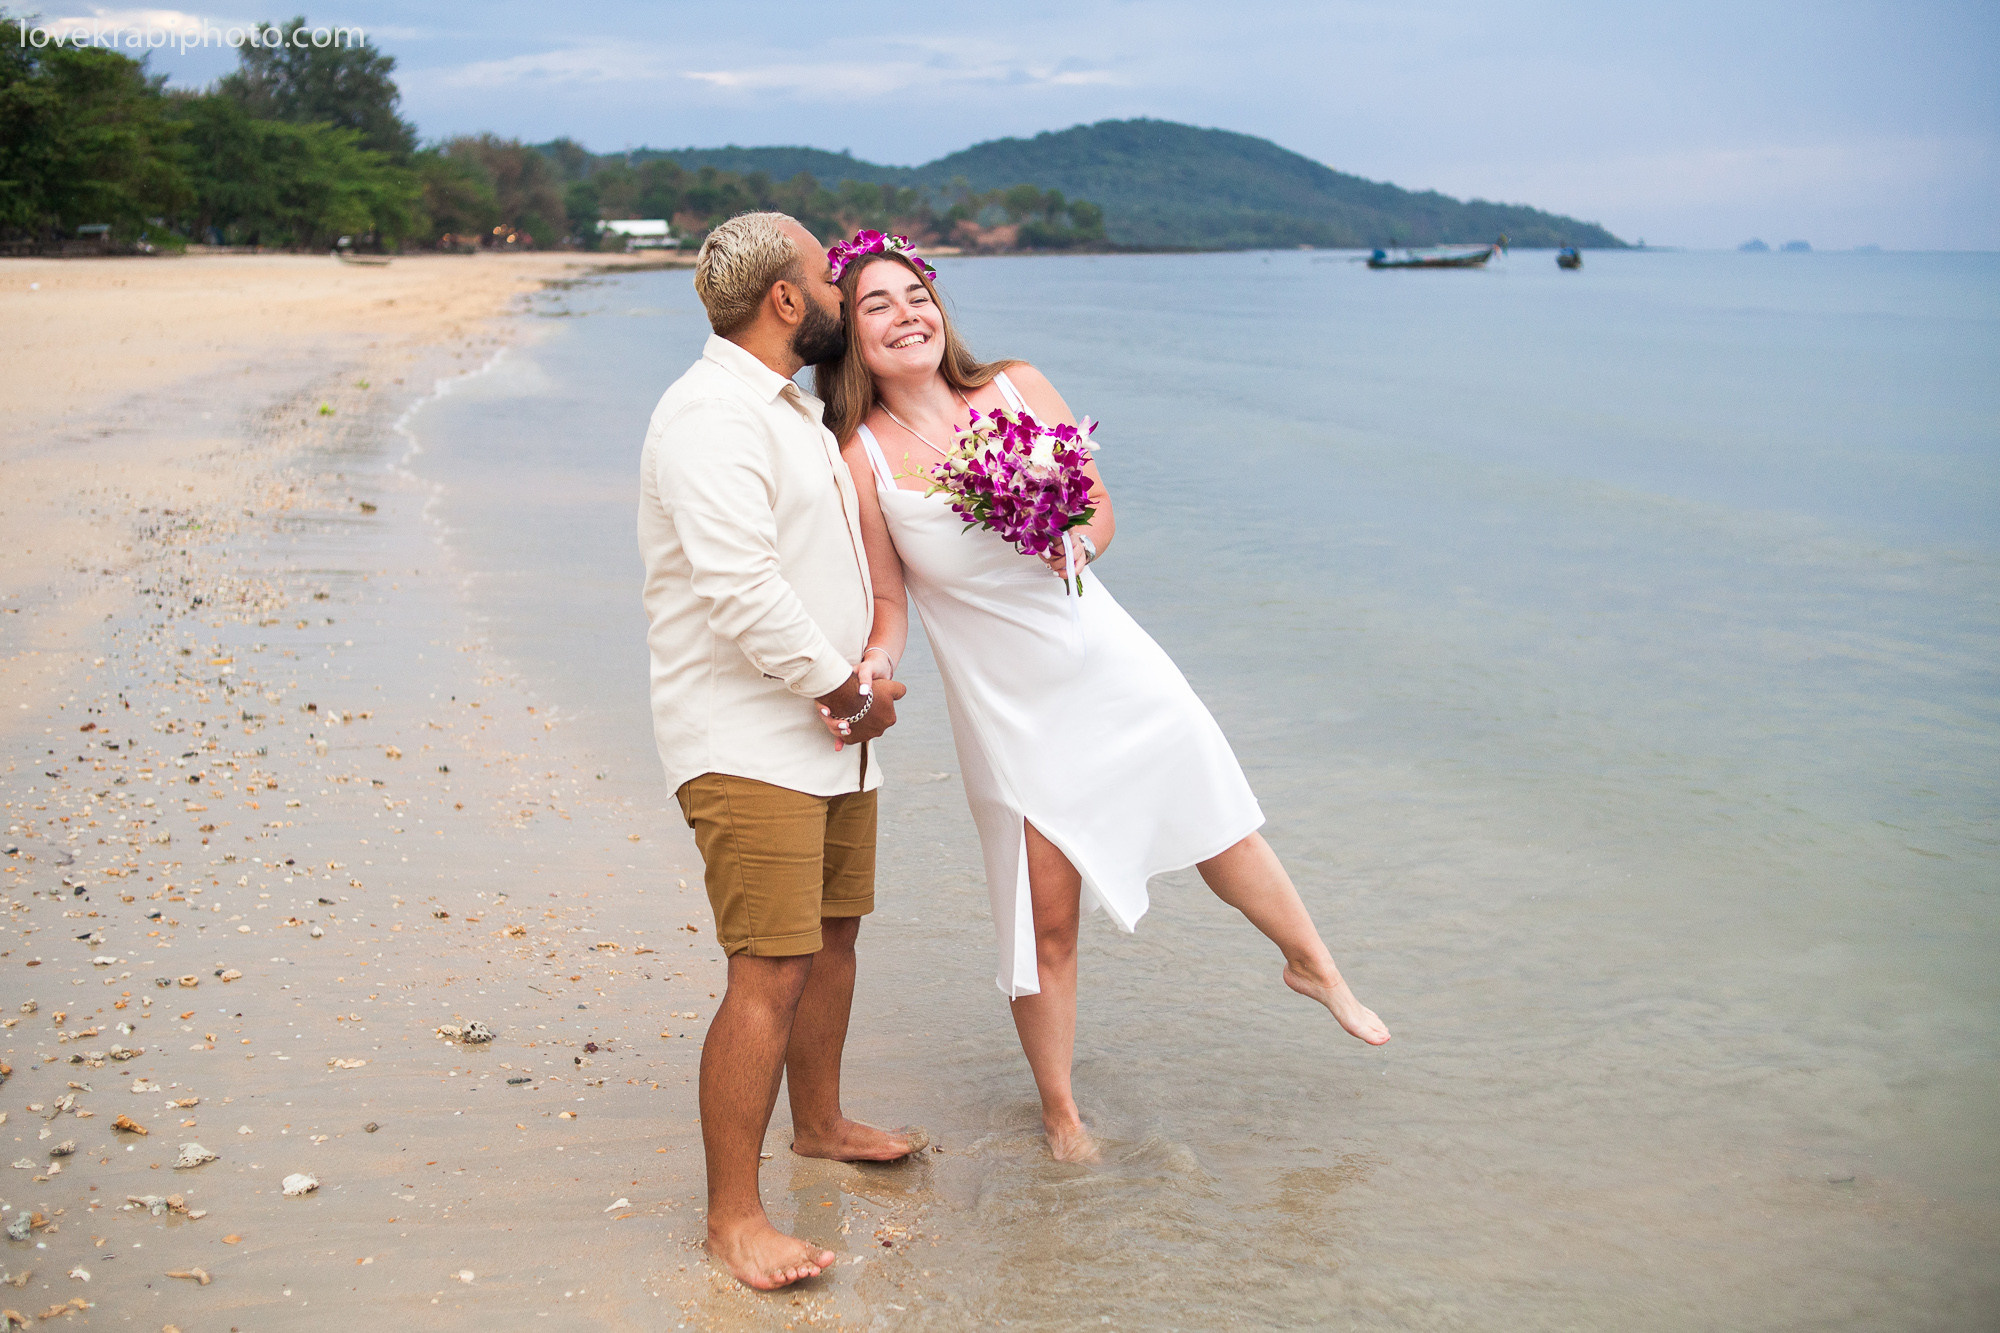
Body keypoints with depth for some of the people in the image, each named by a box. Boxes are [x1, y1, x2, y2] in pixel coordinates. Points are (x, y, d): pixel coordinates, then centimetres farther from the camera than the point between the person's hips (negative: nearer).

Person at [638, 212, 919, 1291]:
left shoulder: (792, 407, 17)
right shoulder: (710, 416, -16)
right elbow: (740, 589, -26)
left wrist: (867, 675, 9)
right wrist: (847, 691, -15)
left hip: (829, 731, 10)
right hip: (747, 743, -10)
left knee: (833, 930, 20)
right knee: (771, 973, -11)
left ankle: (819, 1123, 40)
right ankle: (732, 1215, -1)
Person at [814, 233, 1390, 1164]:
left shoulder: (1020, 388, -5)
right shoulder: (862, 459, -12)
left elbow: (1102, 508, 4)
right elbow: (889, 603, -6)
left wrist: (1078, 540, -18)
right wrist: (874, 663, -27)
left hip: (1107, 662, 3)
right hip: (1007, 704, -3)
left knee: (1220, 827, 15)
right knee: (1046, 919, 3)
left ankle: (1313, 967, 43)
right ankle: (1059, 1111, 26)